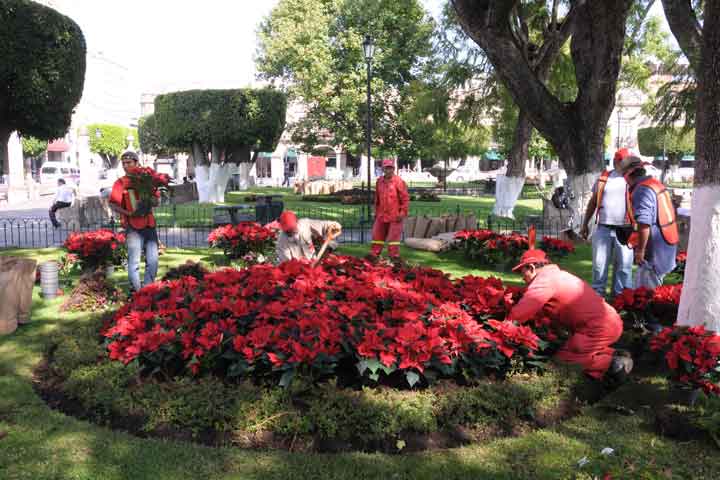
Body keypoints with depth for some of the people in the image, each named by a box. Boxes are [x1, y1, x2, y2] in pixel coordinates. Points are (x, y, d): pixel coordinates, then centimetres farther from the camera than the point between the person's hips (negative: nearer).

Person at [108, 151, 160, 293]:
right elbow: (113, 204, -6)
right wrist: (129, 213, -19)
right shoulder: (120, 183, 3)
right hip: (133, 227, -3)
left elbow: (157, 201, 9)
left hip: (149, 224, 3)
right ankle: (136, 290, 7)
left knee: (153, 260, 4)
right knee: (134, 261, -3)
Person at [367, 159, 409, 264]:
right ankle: (374, 255, 19)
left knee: (394, 237, -2)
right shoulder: (379, 181, 10)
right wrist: (376, 212, 19)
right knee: (377, 235, 10)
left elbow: (405, 198, -8)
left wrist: (402, 213, -12)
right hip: (381, 215, 6)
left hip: (395, 216, -6)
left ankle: (395, 257, 6)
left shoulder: (399, 181, -8)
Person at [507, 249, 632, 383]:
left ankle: (612, 364, -9)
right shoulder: (557, 274, 20)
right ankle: (615, 356, 11)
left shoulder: (544, 279, -12)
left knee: (562, 358, -5)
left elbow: (518, 314, -19)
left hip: (599, 328, -10)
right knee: (570, 348, 21)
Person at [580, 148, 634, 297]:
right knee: (599, 263, 7)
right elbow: (593, 202, 15)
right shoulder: (603, 178, 9)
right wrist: (585, 224, 13)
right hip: (603, 228, 2)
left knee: (624, 265, 4)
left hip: (625, 230, -2)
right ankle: (597, 293, 17)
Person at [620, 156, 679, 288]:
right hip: (667, 244, 10)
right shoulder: (657, 183, 12)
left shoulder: (641, 190, -18)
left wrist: (640, 250, -19)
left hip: (656, 248, -10)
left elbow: (644, 224, -25)